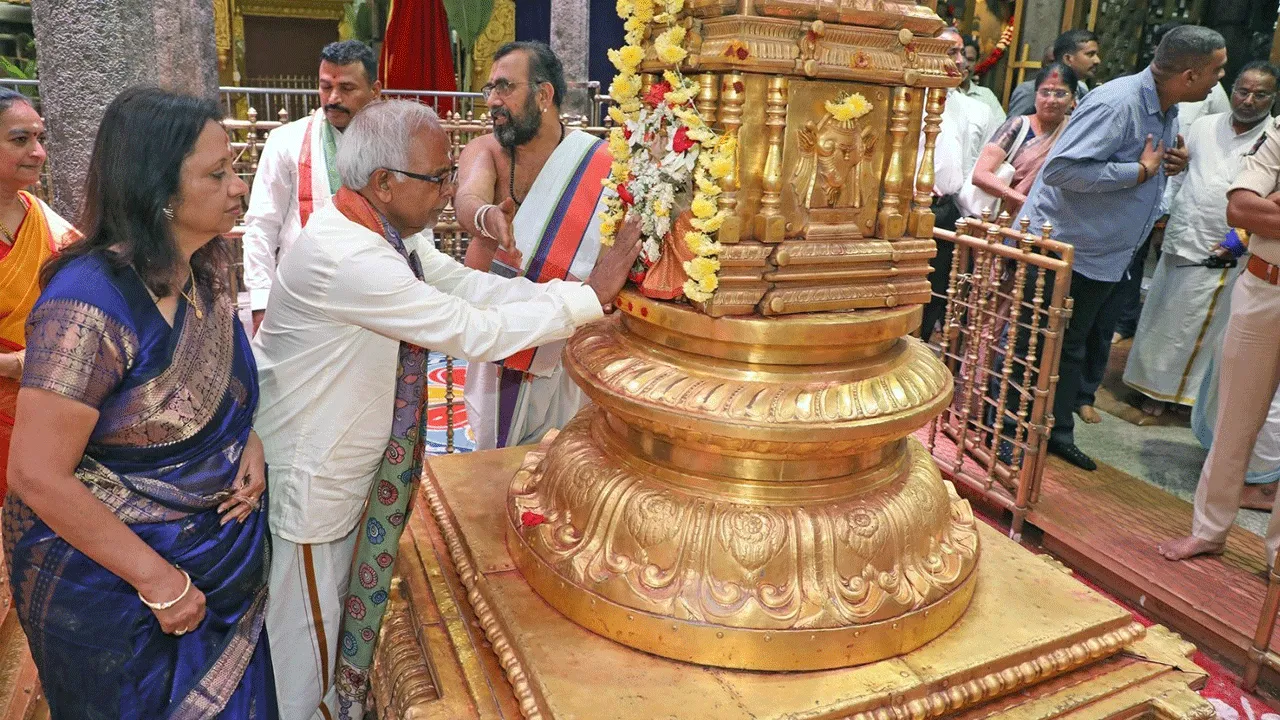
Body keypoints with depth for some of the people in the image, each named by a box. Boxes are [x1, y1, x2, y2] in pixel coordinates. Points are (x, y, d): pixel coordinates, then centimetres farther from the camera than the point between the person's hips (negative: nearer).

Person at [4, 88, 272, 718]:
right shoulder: (90, 303, -29)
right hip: (111, 588, -6)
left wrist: (251, 441, -8)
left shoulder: (209, 266, -6)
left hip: (218, 553, 7)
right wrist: (159, 582, -19)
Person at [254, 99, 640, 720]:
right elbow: (474, 332, -32)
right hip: (306, 476, -9)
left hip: (352, 462, 9)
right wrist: (588, 296, -24)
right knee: (309, 631, 14)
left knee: (341, 606, 28)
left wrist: (581, 296, -13)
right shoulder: (346, 259, -33)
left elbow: (465, 284, -4)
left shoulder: (384, 229, -3)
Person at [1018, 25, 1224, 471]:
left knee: (1071, 348, 18)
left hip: (1099, 256, 10)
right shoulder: (1116, 104, -22)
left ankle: (1057, 432, 31)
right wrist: (1141, 170, -24)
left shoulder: (1167, 113, 9)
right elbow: (1062, 168, -31)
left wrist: (1171, 164, 1)